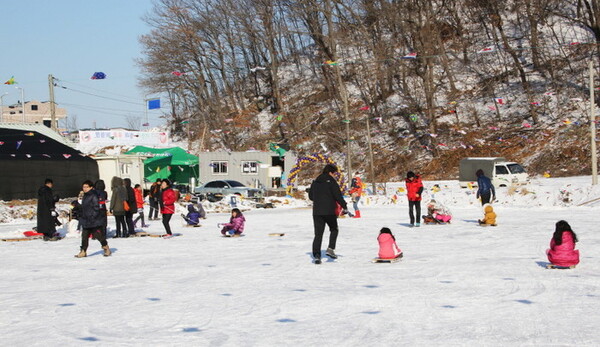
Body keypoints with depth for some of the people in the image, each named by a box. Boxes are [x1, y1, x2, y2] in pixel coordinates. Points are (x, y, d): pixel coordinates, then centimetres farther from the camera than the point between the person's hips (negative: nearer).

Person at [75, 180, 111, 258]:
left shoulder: (94, 196, -13)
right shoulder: (85, 196, 15)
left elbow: (96, 208, -16)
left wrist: (93, 217, -22)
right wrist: (82, 218, 21)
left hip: (95, 221, -8)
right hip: (86, 221, 8)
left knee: (99, 235, 0)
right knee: (84, 237, 4)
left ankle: (106, 248, 17)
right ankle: (83, 251, 9)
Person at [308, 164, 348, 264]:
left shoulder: (315, 181, 10)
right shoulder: (331, 181, -7)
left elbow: (310, 196, 18)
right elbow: (338, 195, -12)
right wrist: (344, 206, -2)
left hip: (317, 211, 4)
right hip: (329, 211, -4)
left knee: (318, 234, 5)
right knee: (334, 229, 17)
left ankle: (316, 255, -6)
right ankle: (331, 248, 1)